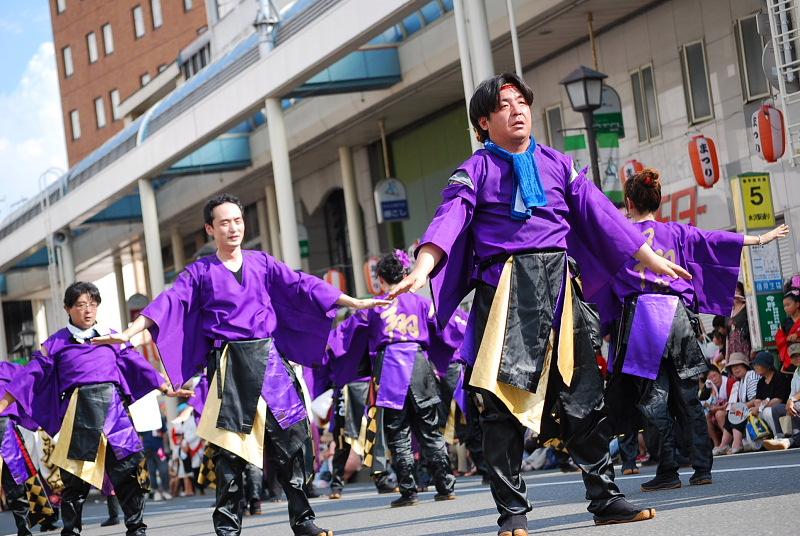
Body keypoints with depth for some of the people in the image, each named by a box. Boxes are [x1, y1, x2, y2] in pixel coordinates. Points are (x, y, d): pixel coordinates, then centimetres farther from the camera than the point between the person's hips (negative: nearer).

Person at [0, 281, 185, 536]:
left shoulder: (112, 338, 17)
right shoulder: (56, 343, 12)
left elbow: (137, 366, 18)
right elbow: (32, 374, 10)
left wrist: (166, 388, 13)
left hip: (113, 407, 2)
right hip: (79, 409, -1)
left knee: (129, 467, -3)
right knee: (75, 476, 0)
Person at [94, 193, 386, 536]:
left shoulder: (261, 263, 12)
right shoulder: (200, 272, 8)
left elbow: (302, 287, 8)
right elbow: (167, 304, -1)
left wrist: (355, 303, 1)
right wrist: (128, 333, -13)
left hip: (268, 360, 2)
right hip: (227, 367, -2)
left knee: (289, 437, -2)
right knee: (229, 446, -4)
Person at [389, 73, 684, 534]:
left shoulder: (557, 164, 16)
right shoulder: (476, 170, 5)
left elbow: (599, 214, 15)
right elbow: (449, 220, -9)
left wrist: (651, 258, 12)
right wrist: (422, 270, -26)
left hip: (559, 288, 4)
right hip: (505, 292, -3)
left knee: (585, 398, 5)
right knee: (505, 401, -6)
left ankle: (605, 498, 14)